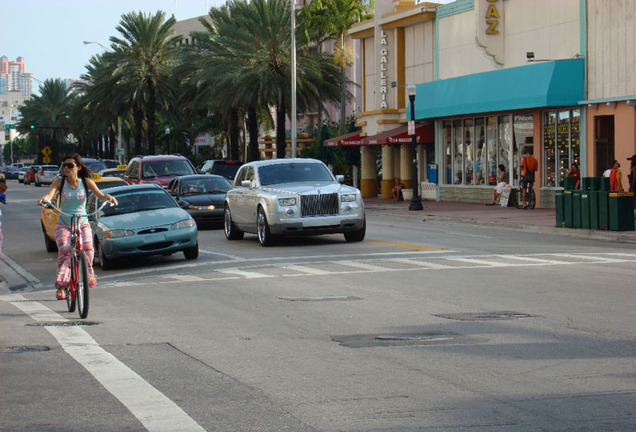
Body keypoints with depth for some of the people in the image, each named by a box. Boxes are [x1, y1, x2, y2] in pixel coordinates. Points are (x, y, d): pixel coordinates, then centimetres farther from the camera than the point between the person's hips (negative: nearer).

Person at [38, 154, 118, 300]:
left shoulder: (86, 182, 1)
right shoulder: (60, 182, 1)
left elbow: (101, 196, -8)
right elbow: (50, 194, -15)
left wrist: (109, 197, -31)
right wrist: (44, 199, -38)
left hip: (82, 223, 0)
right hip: (63, 225, 0)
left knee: (87, 248, -26)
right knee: (65, 252, -22)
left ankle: (88, 273, 2)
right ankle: (61, 286, -14)